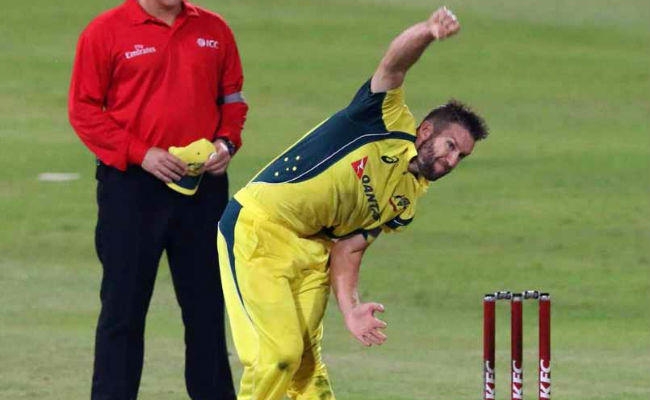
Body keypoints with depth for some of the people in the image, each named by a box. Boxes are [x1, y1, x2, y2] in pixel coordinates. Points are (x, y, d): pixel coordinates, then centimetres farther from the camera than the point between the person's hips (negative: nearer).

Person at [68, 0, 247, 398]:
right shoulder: (105, 32, -4)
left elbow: (233, 97, 16)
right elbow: (84, 110, -5)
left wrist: (227, 142, -3)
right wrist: (140, 153, -15)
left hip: (204, 184, 4)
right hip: (130, 188, -4)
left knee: (208, 306, 10)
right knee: (123, 308, 0)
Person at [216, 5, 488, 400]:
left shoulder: (405, 202, 13)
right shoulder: (392, 122, -5)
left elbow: (348, 248, 6)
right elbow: (395, 62, -21)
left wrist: (349, 307, -10)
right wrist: (429, 32, -41)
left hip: (309, 246, 7)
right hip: (257, 228, -7)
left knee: (305, 359, 2)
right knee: (279, 351, -13)